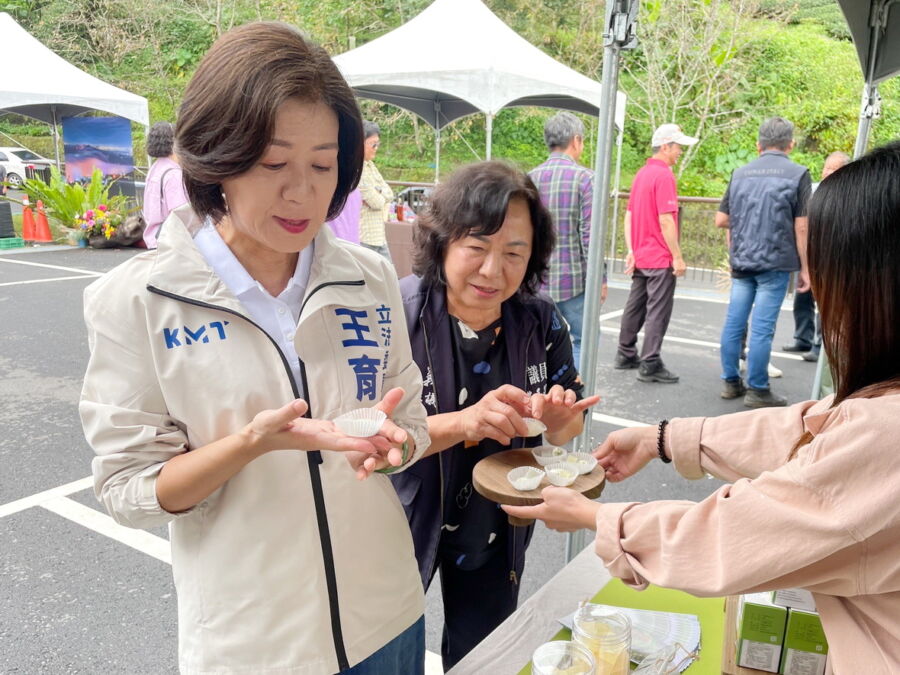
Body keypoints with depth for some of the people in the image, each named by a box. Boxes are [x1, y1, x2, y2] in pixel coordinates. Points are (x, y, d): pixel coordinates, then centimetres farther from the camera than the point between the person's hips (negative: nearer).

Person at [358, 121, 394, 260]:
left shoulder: (369, 165, 13)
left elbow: (390, 194, 6)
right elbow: (376, 202, -18)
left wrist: (377, 191, -12)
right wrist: (381, 196, 2)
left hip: (378, 237, 9)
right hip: (363, 238, -9)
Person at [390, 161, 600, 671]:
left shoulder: (541, 322, -11)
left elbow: (569, 431, -2)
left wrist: (559, 420, -26)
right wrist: (463, 423, -39)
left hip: (495, 531, 3)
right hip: (403, 523, -2)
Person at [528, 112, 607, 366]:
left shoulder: (531, 178, 5)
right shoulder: (584, 178, -9)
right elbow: (589, 235, -14)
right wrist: (599, 279, -6)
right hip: (573, 279, -5)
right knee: (584, 340, 7)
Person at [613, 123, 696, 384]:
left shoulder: (641, 173, 13)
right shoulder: (664, 176, -15)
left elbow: (629, 215, 14)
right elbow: (666, 220, -20)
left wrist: (631, 250, 14)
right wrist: (678, 256, -16)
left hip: (640, 256, 9)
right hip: (660, 257, -9)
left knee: (635, 306, 15)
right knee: (658, 311, -4)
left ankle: (626, 355, 23)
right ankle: (650, 364, -1)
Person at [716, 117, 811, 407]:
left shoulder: (740, 173, 8)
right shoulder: (797, 174, -4)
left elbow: (721, 220, 10)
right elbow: (801, 227, -7)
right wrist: (805, 268, -1)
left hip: (741, 261, 4)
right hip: (775, 263, -4)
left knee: (734, 323, 10)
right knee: (762, 328, -1)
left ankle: (731, 383, 18)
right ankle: (757, 391, 6)